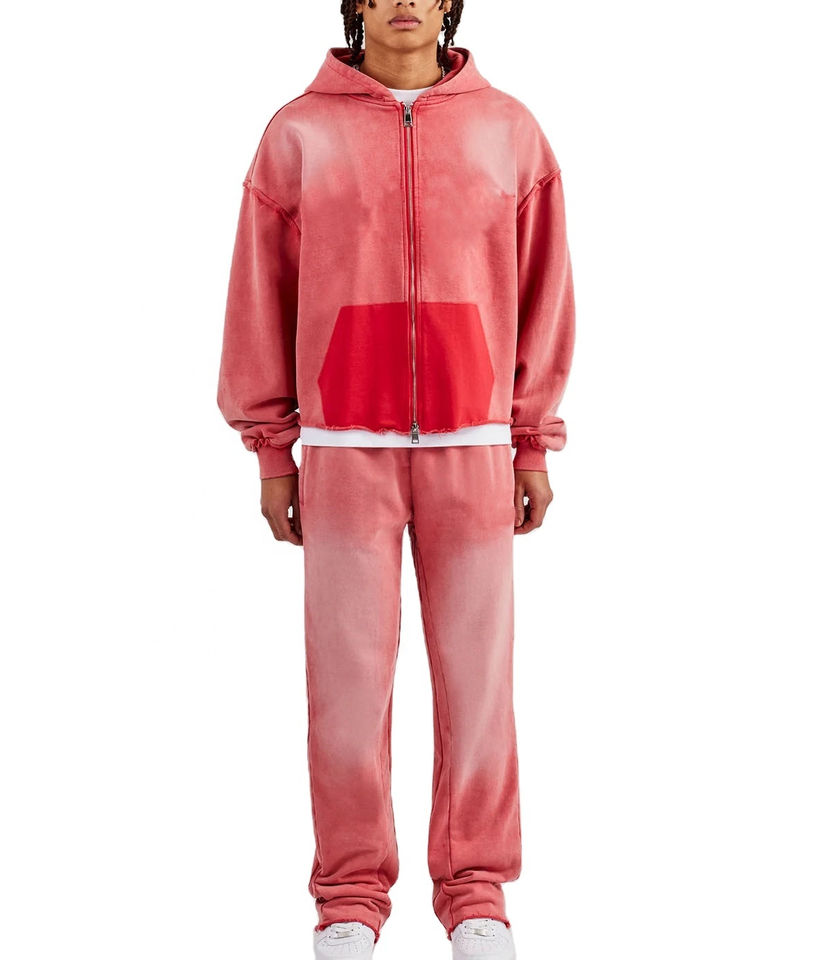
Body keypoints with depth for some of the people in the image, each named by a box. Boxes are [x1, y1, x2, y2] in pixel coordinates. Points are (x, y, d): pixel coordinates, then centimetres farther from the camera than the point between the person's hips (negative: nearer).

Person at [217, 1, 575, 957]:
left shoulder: (509, 131, 6)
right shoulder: (297, 133, 4)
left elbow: (542, 296, 7)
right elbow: (260, 297, 6)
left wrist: (534, 447, 4)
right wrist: (272, 455, 3)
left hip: (471, 446, 1)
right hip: (343, 449, 0)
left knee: (476, 669, 2)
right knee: (347, 671, 1)